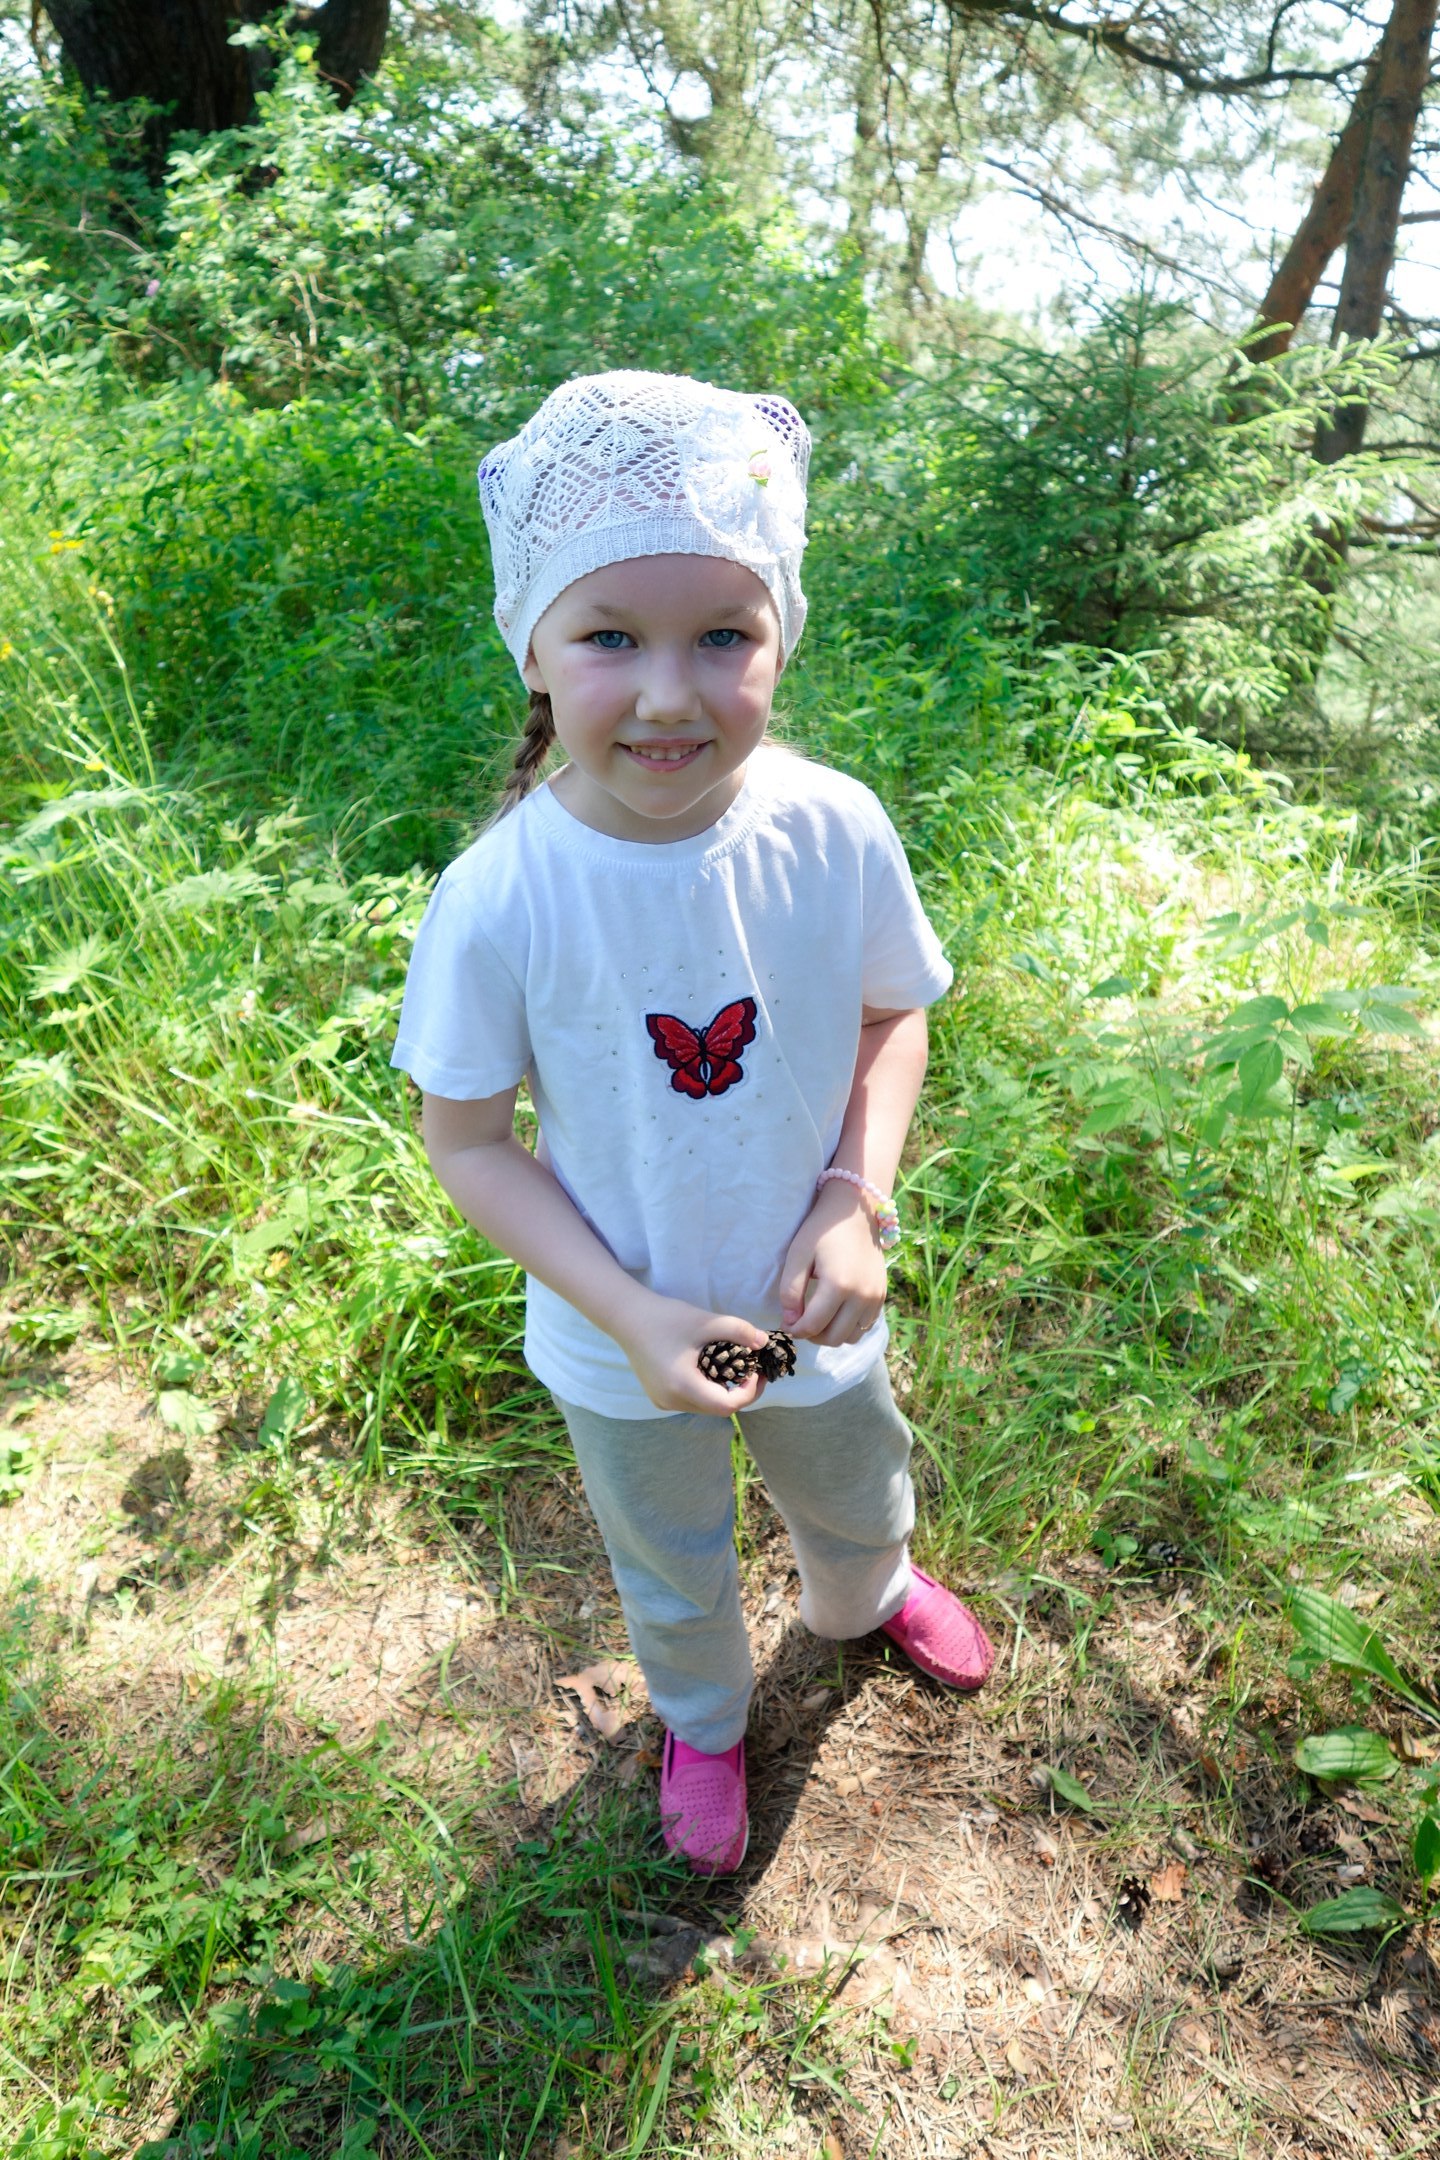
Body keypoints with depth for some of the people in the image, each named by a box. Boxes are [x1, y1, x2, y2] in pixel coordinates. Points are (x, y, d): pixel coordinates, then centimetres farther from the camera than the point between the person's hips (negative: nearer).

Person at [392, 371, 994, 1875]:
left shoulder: (833, 832, -22)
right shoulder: (500, 903, -29)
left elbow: (893, 1017, -6)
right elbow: (468, 1140, -17)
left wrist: (855, 1202, -20)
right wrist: (629, 1314, -24)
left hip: (814, 1303, 2)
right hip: (623, 1342, -2)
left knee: (859, 1499, 33)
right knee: (673, 1572, 27)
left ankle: (862, 1596, 71)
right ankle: (702, 1720, 64)